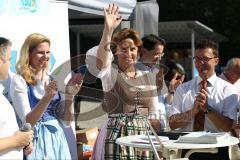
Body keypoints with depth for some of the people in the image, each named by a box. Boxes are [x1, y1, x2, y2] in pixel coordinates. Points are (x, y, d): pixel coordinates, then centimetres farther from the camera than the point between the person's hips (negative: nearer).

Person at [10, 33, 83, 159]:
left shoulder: (51, 79, 7)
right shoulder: (19, 81, -8)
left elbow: (66, 121, 5)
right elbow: (28, 122, -17)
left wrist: (69, 95, -10)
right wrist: (47, 97, -28)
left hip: (58, 140, 5)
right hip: (36, 142, -5)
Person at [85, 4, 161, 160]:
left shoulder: (147, 77, 11)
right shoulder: (110, 73, -2)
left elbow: (153, 114, 14)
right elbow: (100, 61, -27)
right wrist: (108, 30, -37)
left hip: (144, 137, 4)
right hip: (118, 137, -4)